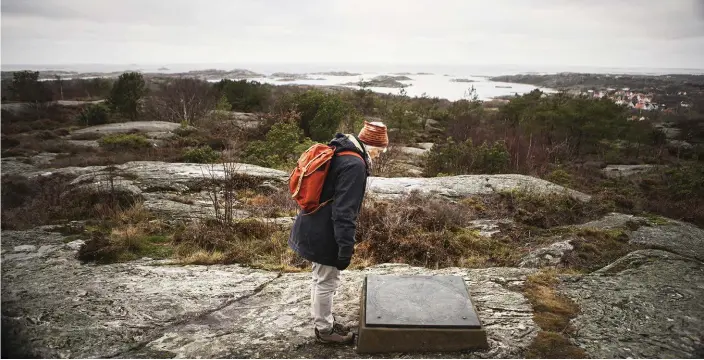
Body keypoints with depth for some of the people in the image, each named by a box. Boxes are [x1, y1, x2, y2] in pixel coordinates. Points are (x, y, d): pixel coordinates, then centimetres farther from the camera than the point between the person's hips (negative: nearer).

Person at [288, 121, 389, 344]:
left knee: (321, 279, 21)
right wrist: (346, 247, -23)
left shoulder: (338, 152, 10)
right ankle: (324, 330, 22)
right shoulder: (354, 165, -22)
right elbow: (344, 211, -26)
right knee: (327, 282, 6)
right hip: (324, 234, -10)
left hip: (314, 229, 10)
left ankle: (323, 322, 37)